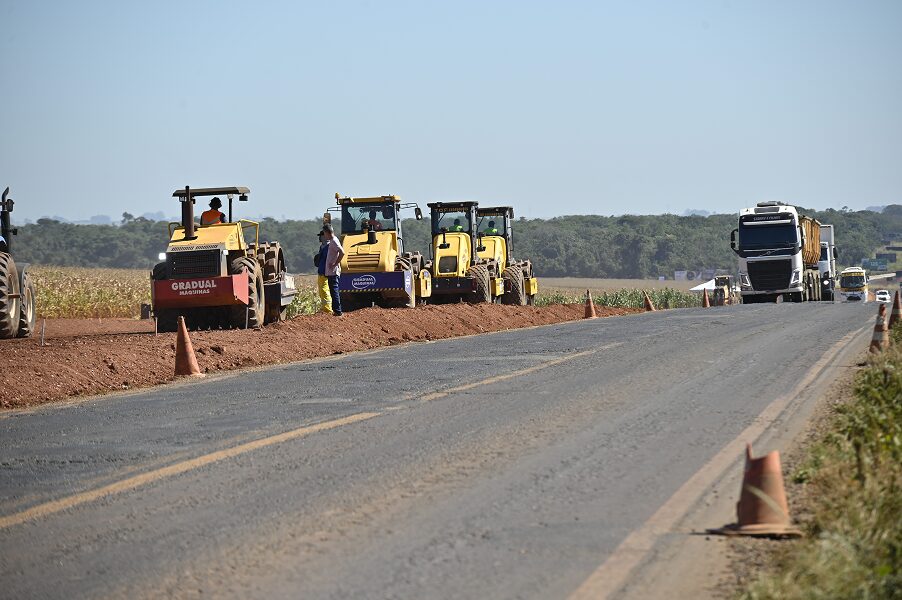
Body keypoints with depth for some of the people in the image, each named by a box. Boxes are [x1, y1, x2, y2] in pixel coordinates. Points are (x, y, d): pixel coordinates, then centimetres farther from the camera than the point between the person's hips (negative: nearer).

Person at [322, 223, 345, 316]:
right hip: (330, 272, 10)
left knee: (334, 291, -9)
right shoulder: (331, 241, 15)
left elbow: (342, 253, -26)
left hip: (333, 271, -10)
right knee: (333, 291, 13)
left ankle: (337, 311, -8)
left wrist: (335, 264, -20)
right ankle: (336, 310, 16)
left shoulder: (334, 241, -14)